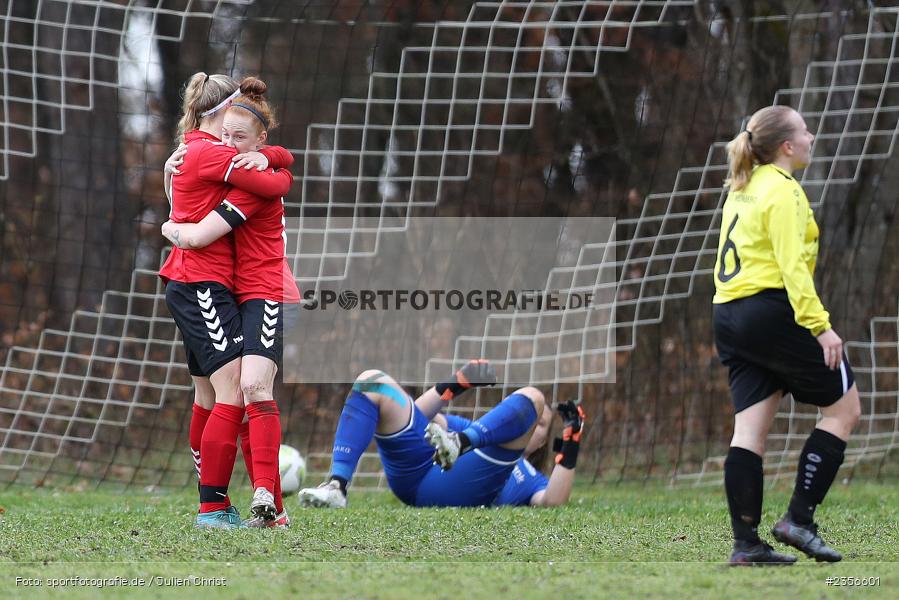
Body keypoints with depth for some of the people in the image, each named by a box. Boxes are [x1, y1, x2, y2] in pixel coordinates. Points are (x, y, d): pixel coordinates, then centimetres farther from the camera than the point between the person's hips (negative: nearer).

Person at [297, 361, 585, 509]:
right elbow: (411, 415, 32)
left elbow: (552, 504, 8)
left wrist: (570, 448, 8)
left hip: (458, 490, -4)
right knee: (372, 382, -9)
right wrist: (455, 385, 22)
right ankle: (337, 487, -29)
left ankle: (459, 443, -39)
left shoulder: (531, 479, 34)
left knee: (532, 397, -7)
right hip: (415, 470, 4)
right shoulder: (469, 426, 45)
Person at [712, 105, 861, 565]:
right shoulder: (782, 190, -11)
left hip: (730, 316, 9)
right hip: (772, 312, -9)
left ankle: (745, 543, 1)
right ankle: (799, 519, -3)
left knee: (750, 428, 5)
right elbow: (792, 264, -19)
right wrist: (819, 325, -22)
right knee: (843, 407, 2)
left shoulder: (742, 189, 17)